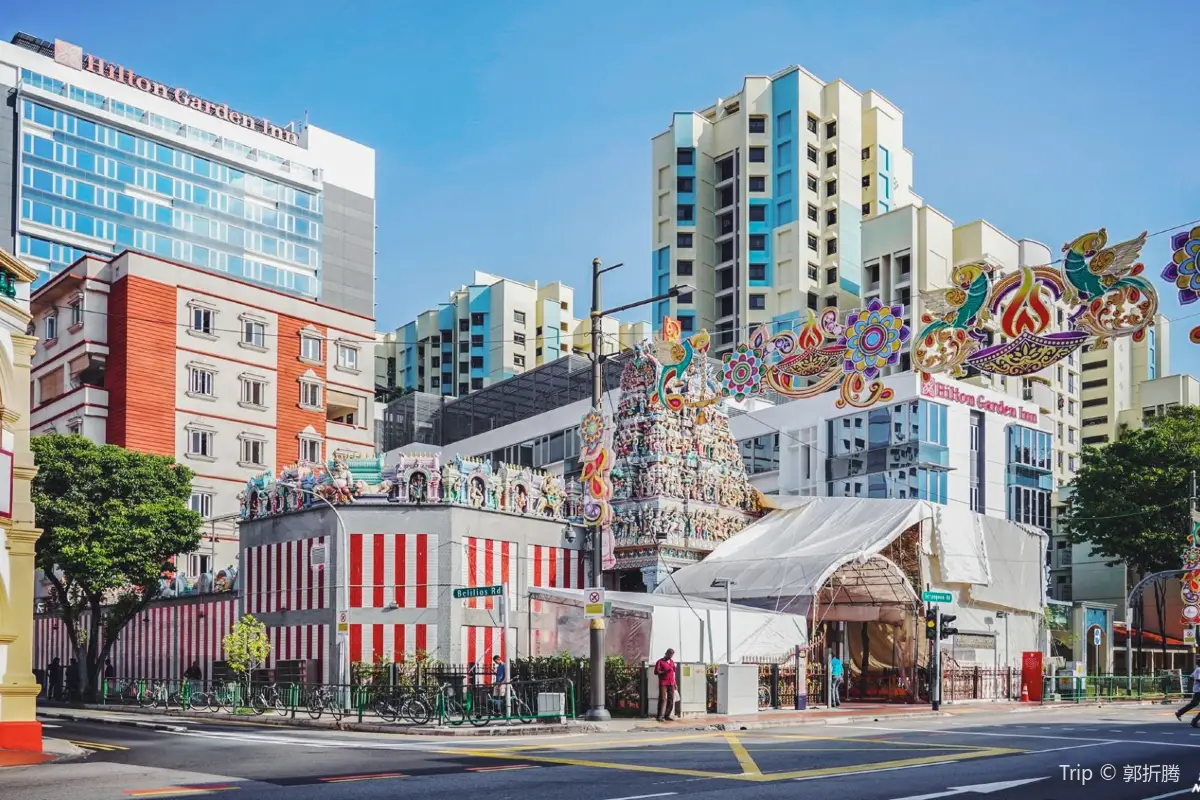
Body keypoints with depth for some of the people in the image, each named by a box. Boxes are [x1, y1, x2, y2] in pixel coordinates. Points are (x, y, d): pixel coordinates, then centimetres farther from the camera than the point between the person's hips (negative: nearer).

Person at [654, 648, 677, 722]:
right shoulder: (660, 661, -1)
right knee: (662, 699, -12)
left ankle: (667, 715, 10)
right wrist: (665, 671, -20)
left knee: (671, 700, 3)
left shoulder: (672, 662, 17)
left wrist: (675, 683, 19)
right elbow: (656, 672, -7)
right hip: (663, 683, -6)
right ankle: (660, 716, -13)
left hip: (671, 683, 6)